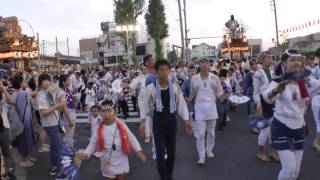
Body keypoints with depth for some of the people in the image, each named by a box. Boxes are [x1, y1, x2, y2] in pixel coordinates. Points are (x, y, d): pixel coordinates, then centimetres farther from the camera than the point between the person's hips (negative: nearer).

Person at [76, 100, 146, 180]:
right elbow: (93, 143, 0)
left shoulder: (121, 125, -11)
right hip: (108, 162, 1)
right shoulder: (99, 128, -8)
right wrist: (85, 154, -12)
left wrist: (138, 151, -9)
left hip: (121, 161, 0)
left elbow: (131, 138, -5)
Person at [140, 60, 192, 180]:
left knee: (172, 152, 14)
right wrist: (143, 122, -4)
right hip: (158, 122, -2)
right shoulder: (151, 88, -9)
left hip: (172, 121, 3)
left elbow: (181, 104, 2)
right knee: (160, 153, -2)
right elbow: (146, 106, -2)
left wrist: (186, 121, -1)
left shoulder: (174, 87, -3)